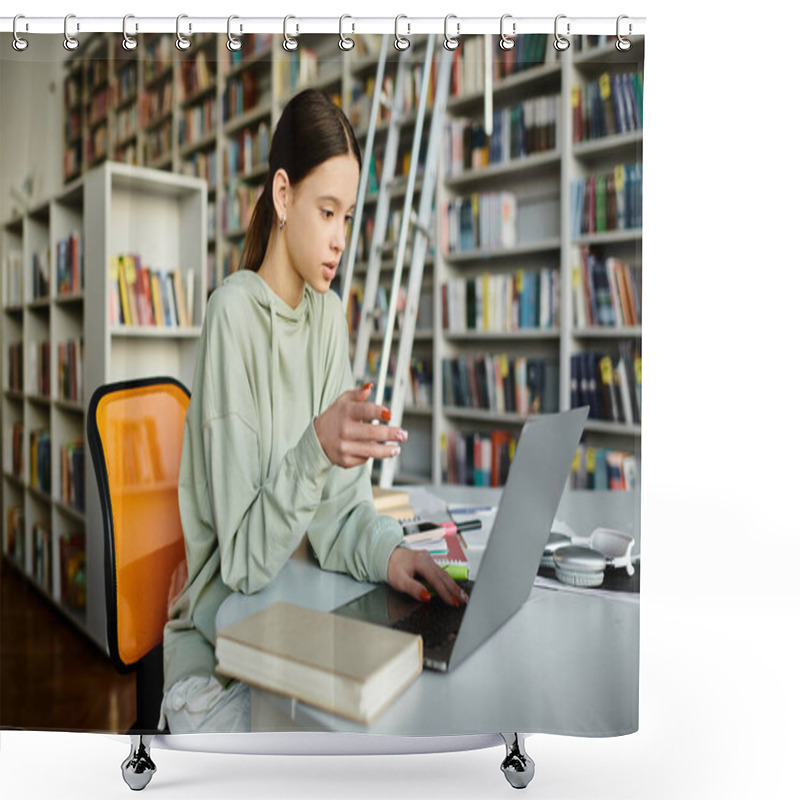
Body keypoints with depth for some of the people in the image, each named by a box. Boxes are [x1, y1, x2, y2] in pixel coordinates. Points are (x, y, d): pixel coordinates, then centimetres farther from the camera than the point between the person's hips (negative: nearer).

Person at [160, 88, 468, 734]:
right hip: (221, 655, -5)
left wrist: (386, 551, -17)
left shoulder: (330, 313, 2)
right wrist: (317, 449, -34)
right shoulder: (234, 313, -18)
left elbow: (340, 509, 2)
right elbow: (243, 559, -19)